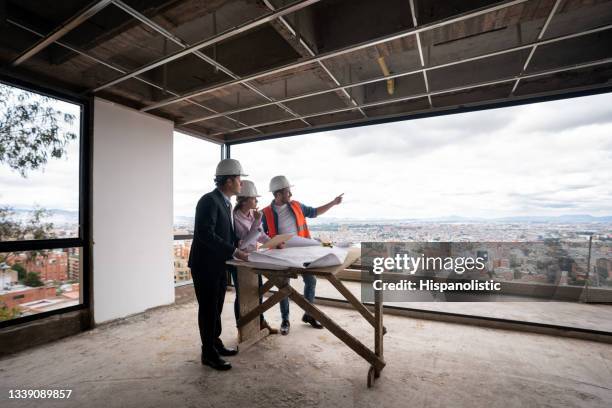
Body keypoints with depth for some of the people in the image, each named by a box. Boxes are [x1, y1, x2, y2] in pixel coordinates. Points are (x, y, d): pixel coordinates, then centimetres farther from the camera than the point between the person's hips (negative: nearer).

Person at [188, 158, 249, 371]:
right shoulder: (209, 200, -19)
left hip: (218, 264, 9)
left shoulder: (225, 202, 10)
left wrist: (240, 245, 4)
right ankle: (208, 353, 20)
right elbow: (206, 234, -28)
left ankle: (215, 343, 35)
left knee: (216, 307, 19)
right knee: (208, 309, 4)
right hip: (205, 265, -9)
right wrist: (234, 252, -26)